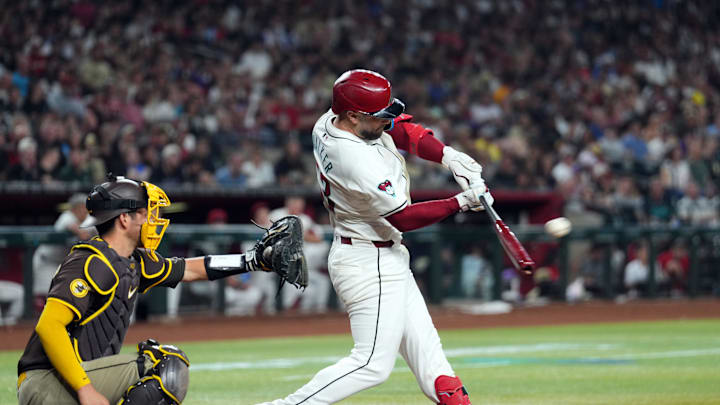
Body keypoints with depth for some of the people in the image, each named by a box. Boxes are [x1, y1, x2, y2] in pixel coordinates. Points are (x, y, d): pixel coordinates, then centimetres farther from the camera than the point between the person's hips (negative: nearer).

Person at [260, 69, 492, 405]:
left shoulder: (330, 121, -3)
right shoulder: (358, 161, -29)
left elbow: (401, 129, 5)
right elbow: (403, 218, -22)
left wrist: (448, 156, -9)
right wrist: (460, 202, -17)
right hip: (371, 265, -11)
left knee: (422, 343, 11)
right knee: (374, 363, -10)